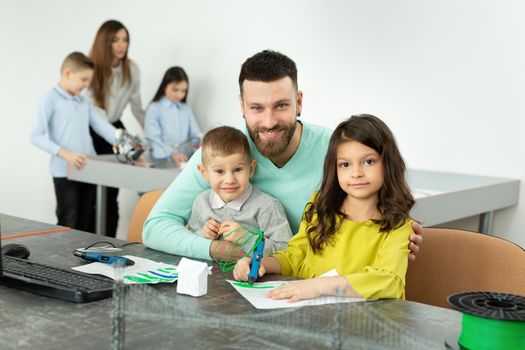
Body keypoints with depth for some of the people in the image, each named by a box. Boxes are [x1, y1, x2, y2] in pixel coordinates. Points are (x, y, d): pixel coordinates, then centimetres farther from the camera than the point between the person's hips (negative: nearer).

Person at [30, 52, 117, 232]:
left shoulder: (84, 102, 14)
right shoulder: (49, 99, -6)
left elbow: (102, 126, 8)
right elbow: (36, 136, -13)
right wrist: (65, 154, -23)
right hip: (64, 172, -6)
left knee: (86, 224, 11)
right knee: (68, 225, -2)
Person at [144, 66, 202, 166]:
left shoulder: (187, 110, 19)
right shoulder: (154, 108, 4)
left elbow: (196, 135, 15)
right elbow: (153, 139, -8)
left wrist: (199, 142, -10)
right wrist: (172, 153, -24)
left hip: (185, 159, 4)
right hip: (162, 160, -4)